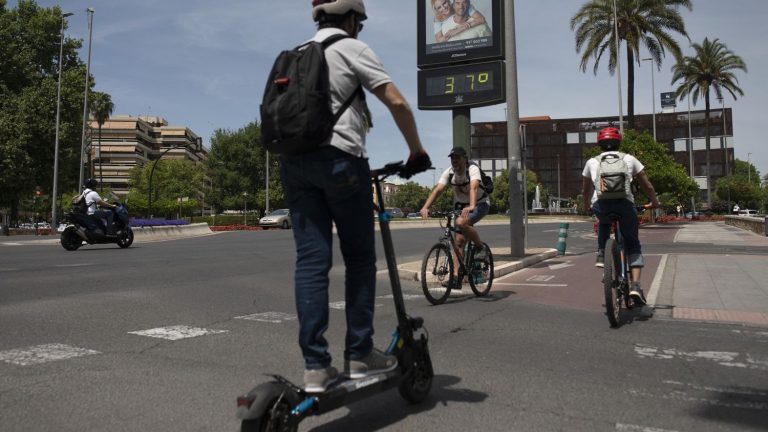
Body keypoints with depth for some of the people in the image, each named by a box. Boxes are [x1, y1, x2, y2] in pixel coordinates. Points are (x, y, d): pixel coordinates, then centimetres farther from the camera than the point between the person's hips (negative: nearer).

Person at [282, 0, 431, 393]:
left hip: (293, 161, 6)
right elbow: (397, 103, -5)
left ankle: (315, 367, 0)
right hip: (339, 158, -6)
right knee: (359, 258, 4)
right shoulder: (352, 48, 4)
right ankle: (359, 355, 8)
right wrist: (417, 152, 4)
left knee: (310, 260, 1)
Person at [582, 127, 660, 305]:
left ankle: (601, 254, 21)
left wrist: (587, 205, 49)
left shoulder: (592, 162, 22)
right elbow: (647, 186, 24)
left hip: (600, 204, 1)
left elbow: (585, 190, 31)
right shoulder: (629, 159, 20)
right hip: (624, 203, -1)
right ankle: (635, 285, -1)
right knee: (633, 245, 15)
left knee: (603, 223, 38)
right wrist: (655, 202, 41)